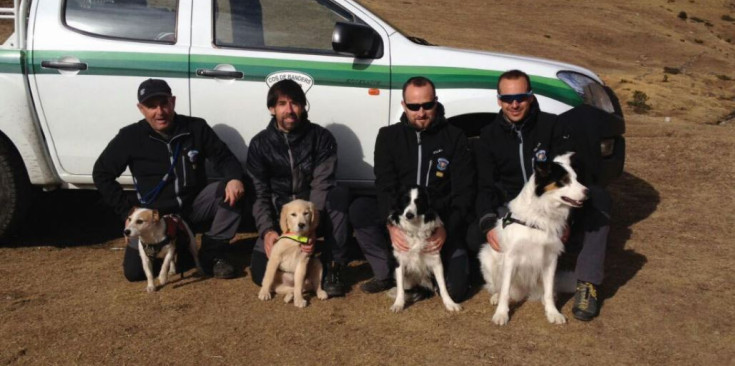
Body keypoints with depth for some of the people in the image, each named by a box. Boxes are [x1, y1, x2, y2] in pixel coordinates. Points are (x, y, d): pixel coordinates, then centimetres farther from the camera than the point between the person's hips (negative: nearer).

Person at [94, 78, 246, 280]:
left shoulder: (196, 127, -6)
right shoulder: (131, 137, -8)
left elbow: (224, 157, -2)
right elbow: (101, 173, 1)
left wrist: (235, 178, -26)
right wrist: (127, 209, -6)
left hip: (194, 205, 1)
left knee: (231, 190, -26)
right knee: (134, 270, -15)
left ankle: (212, 254, -11)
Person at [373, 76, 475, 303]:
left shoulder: (455, 138, -1)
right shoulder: (389, 137, 3)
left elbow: (464, 191, -7)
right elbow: (385, 187, -7)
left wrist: (447, 229, -22)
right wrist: (391, 224, -25)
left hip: (443, 221, -1)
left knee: (456, 290, -15)